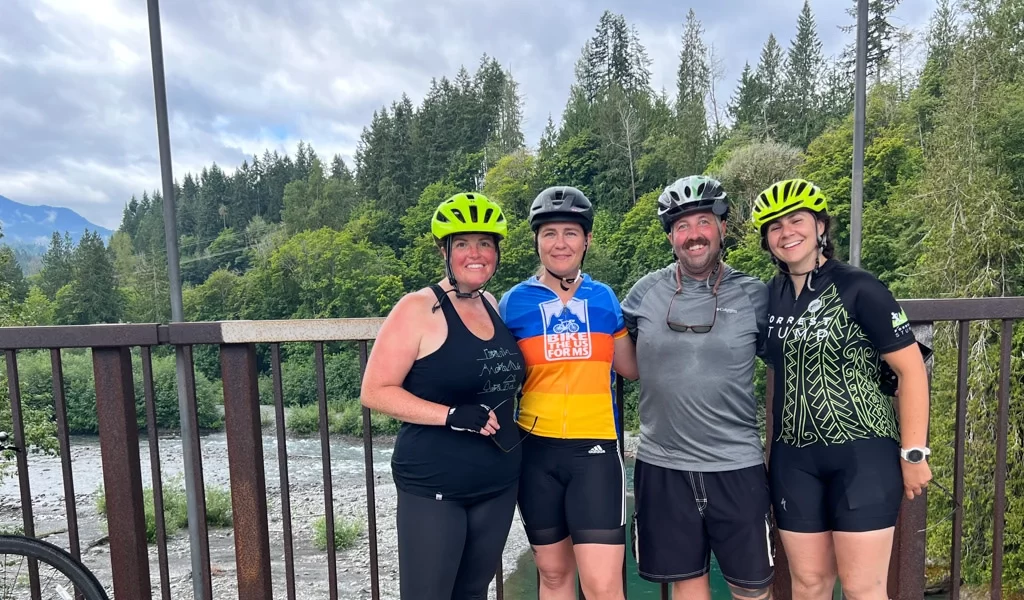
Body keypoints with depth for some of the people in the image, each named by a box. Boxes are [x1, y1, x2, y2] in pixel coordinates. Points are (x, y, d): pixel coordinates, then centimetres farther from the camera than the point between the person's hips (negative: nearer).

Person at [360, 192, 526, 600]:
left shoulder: (494, 305, 6)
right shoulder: (419, 309, -13)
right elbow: (375, 391, -15)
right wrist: (452, 415, -22)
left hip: (498, 485, 6)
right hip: (432, 489, -6)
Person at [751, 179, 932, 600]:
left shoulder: (858, 288, -9)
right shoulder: (772, 295, 5)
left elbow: (911, 368, -7)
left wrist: (914, 453, -9)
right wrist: (771, 447, 15)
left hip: (863, 452, -4)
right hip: (794, 459, 5)